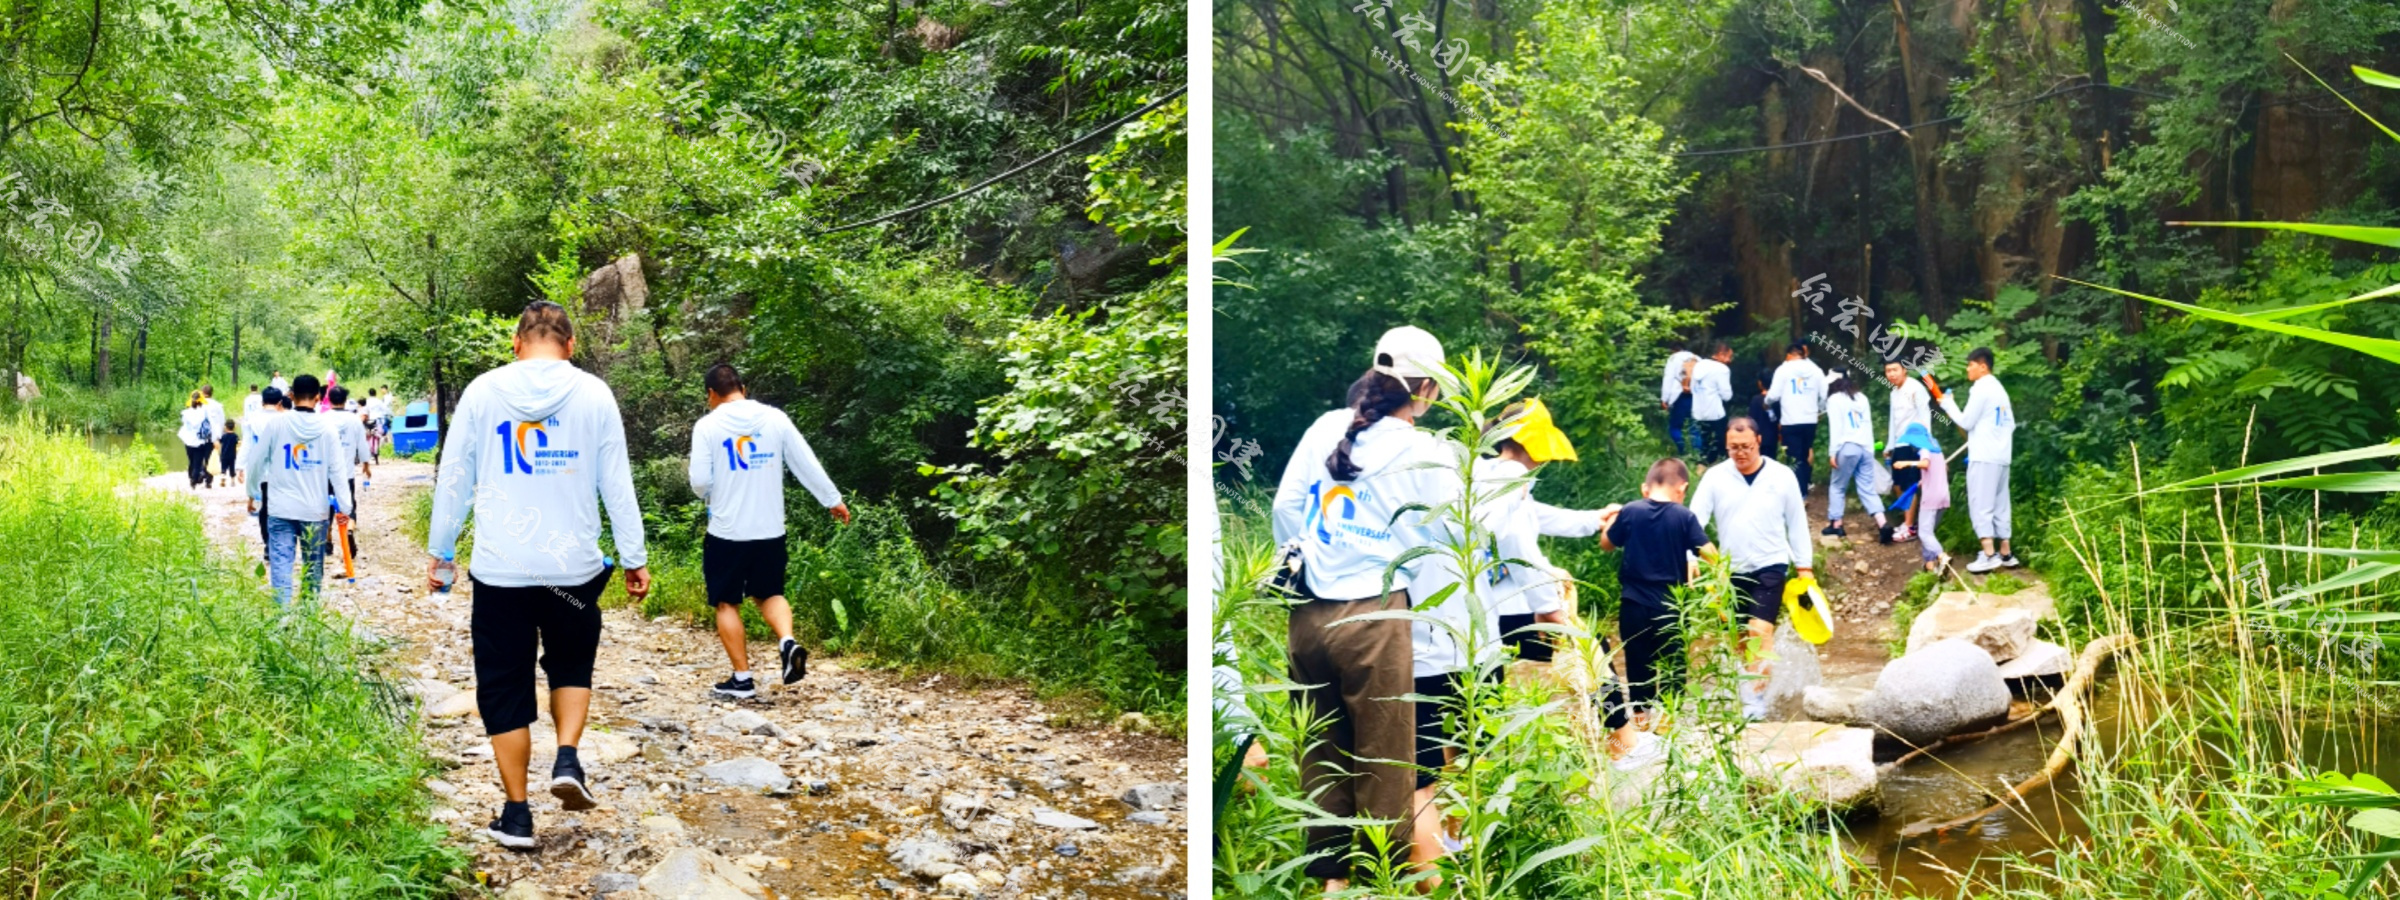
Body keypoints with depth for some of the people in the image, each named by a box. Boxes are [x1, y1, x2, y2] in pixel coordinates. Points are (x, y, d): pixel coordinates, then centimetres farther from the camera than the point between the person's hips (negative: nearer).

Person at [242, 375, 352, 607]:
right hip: (316, 510, 1)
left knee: (280, 565, -2)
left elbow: (256, 461, 3)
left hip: (281, 509, -1)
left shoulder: (275, 424, -3)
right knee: (313, 568, 12)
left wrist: (253, 493, 19)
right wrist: (344, 507, 0)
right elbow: (336, 471, -3)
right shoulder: (327, 428, -3)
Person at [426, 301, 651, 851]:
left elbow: (453, 479, 5)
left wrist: (439, 552, 15)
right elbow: (616, 482, 1)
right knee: (571, 666, 23)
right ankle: (567, 759, 2)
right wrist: (634, 558, 7)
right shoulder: (593, 394, 0)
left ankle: (517, 816, 13)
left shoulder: (482, 392, 1)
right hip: (573, 567, 0)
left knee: (505, 688, 10)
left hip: (500, 569, 0)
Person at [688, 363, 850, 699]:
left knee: (727, 603, 11)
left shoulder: (708, 425, -7)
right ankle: (787, 641, -7)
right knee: (769, 594, 20)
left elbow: (700, 482, -9)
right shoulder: (774, 418, 1)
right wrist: (833, 500, 15)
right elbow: (807, 463, 4)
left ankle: (742, 679, 10)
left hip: (727, 533, -3)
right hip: (770, 530, 3)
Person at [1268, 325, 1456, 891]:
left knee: (1322, 753, 15)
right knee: (1383, 758, 7)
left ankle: (1331, 873, 23)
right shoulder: (1422, 451, -6)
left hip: (1309, 613, 5)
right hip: (1373, 616, -5)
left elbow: (1286, 505, 8)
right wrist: (1454, 475, 16)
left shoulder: (1325, 428, 6)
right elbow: (1445, 535, 0)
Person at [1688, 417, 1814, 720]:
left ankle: (1755, 701, -17)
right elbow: (1695, 519, -8)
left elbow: (1797, 522, 3)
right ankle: (1745, 692, 22)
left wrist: (1804, 567, 4)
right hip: (1731, 570, 3)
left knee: (1760, 630, -16)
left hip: (1770, 567, -2)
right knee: (1739, 635, 9)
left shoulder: (1782, 476, -4)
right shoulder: (1715, 477, -3)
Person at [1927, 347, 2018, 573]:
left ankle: (1988, 555, -15)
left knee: (1980, 505, -9)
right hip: (2001, 457, 9)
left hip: (1983, 457, -9)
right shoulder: (1999, 389, 18)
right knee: (1999, 505, 11)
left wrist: (1944, 400, -2)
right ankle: (2005, 554, 12)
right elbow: (2010, 424, 19)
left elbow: (1966, 422, -10)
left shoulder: (1980, 388, -10)